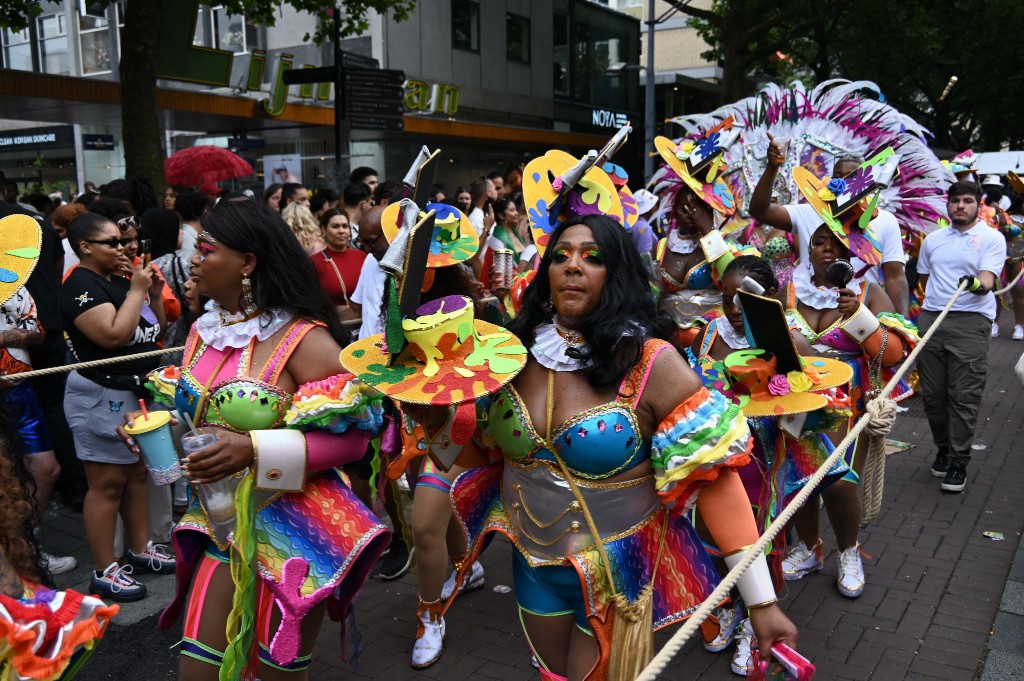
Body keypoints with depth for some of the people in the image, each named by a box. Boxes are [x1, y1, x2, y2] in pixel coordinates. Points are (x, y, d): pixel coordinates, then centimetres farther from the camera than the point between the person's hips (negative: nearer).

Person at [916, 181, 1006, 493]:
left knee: (964, 396, -5)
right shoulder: (933, 239, 17)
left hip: (971, 323, -4)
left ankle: (959, 461, 2)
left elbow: (987, 280, -10)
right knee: (932, 394, 7)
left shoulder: (992, 238, 3)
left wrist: (977, 284, -32)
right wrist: (937, 299, 11)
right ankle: (943, 449, 25)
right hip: (930, 320, 4)